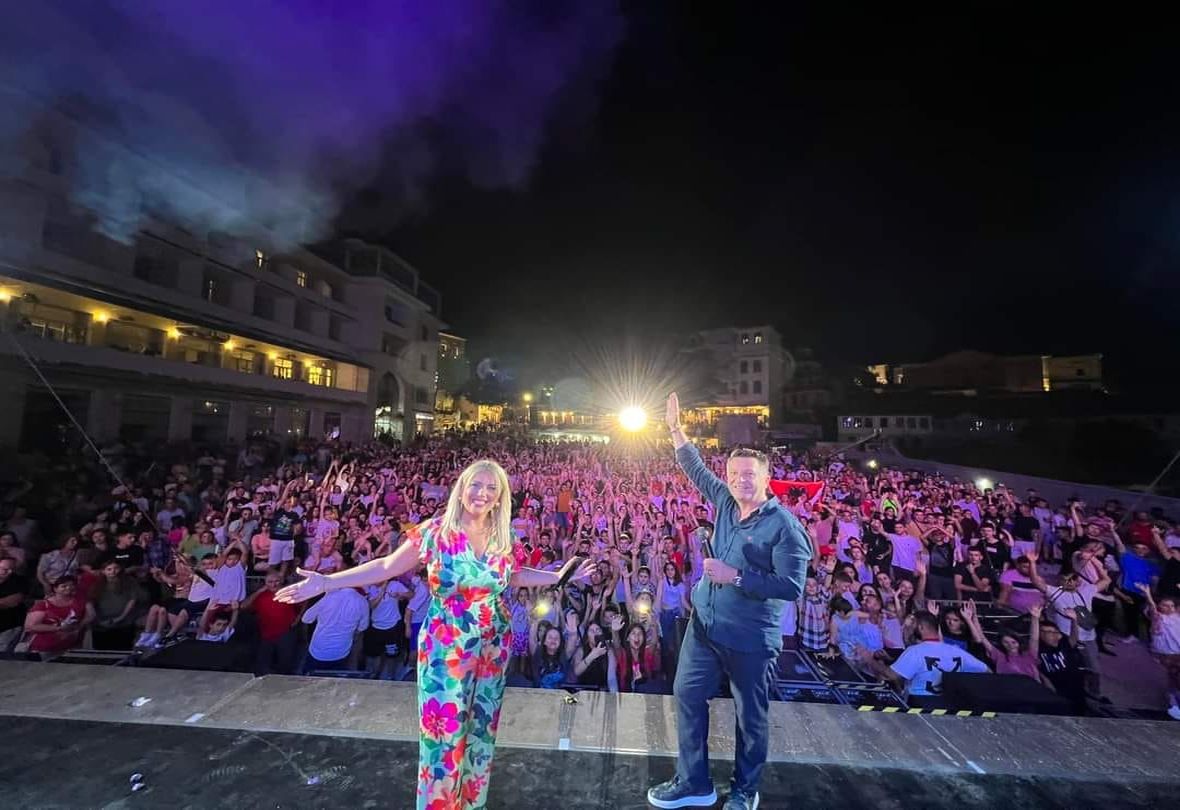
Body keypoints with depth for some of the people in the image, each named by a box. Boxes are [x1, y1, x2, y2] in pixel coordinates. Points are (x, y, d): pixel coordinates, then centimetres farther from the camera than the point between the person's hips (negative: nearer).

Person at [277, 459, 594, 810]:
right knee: (443, 732, 8)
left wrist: (559, 576, 6)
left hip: (493, 649, 4)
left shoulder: (504, 538, -7)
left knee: (482, 729, 20)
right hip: (445, 649, -3)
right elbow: (387, 566, -11)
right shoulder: (435, 530, -16)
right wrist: (326, 581, -16)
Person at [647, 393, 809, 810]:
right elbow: (697, 471, 12)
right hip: (704, 623, 6)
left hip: (749, 638, -6)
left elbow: (792, 586, -22)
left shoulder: (784, 525, -18)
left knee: (750, 715, 15)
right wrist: (676, 430, 11)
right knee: (688, 695, 16)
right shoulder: (726, 502, 0)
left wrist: (735, 576, -25)